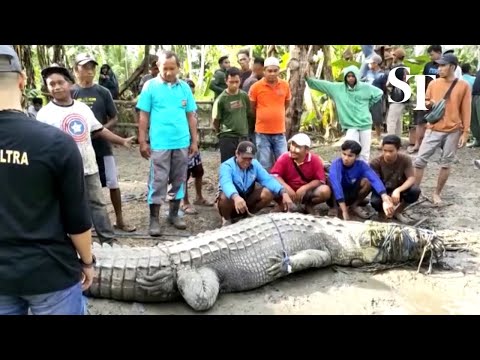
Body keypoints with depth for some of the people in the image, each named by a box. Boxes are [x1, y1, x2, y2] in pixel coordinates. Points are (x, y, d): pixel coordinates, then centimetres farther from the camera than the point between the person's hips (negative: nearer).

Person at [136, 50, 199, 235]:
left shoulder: (185, 87, 6)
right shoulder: (150, 86, -2)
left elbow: (191, 116, 10)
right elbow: (143, 116, -1)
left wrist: (194, 141, 8)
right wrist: (142, 141, -5)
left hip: (182, 143, 3)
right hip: (159, 144, -3)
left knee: (178, 180, 12)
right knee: (157, 181, 1)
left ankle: (174, 214, 26)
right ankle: (154, 219, 9)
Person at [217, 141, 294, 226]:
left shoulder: (255, 164, -5)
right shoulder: (227, 166, -21)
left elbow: (268, 179, -15)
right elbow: (226, 184, -42)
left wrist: (284, 193, -32)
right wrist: (236, 197, -64)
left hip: (247, 201, 4)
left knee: (268, 192, -19)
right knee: (225, 198, -38)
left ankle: (245, 216, 3)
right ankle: (227, 219, -4)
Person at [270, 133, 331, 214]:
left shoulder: (315, 160, -11)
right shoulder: (284, 158, -10)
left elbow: (320, 180, -12)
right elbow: (274, 175, -16)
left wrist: (305, 188, -26)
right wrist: (287, 188, -29)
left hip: (307, 192, 1)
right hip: (289, 192, -1)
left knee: (325, 191, -26)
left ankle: (309, 205, 4)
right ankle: (284, 206, -1)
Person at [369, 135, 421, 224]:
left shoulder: (405, 159, -17)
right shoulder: (376, 162, -20)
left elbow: (411, 179, -25)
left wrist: (397, 190, -43)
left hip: (399, 189, 2)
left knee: (415, 191, -30)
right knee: (375, 202, -36)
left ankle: (398, 211, -1)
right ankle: (382, 211, 5)